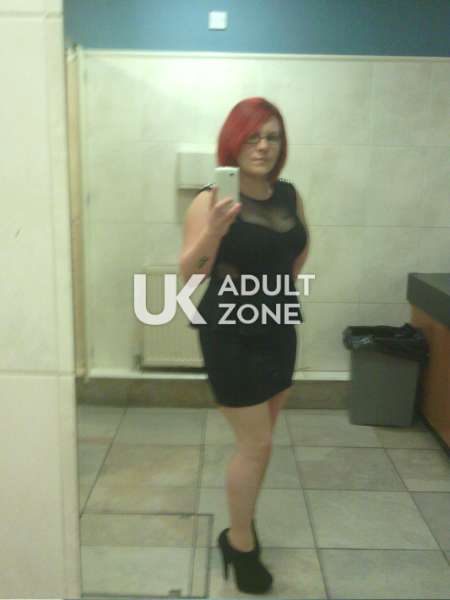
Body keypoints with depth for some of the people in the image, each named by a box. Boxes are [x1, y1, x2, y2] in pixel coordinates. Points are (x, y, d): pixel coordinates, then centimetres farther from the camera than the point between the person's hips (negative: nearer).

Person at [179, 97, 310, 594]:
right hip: (231, 337, -6)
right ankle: (241, 545, 22)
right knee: (255, 445, 0)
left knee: (259, 441, 17)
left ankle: (239, 528, 37)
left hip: (279, 330, 6)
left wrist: (280, 285, 8)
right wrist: (214, 229, -34)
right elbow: (188, 275, -20)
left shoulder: (289, 194, 3)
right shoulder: (211, 198, -14)